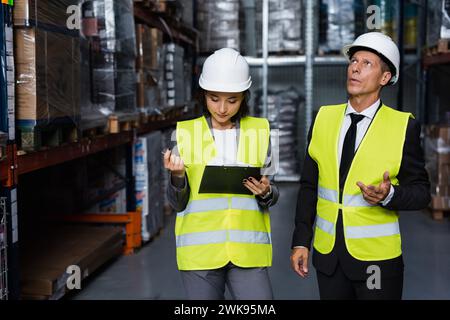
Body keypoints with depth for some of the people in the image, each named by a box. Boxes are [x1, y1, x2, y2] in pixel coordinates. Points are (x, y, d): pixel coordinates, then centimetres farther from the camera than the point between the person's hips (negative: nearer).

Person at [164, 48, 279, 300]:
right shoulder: (186, 133, 2)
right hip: (200, 250, 0)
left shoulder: (259, 131, 5)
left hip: (247, 250, 1)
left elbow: (271, 198, 10)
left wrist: (265, 193, -12)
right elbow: (178, 203, 3)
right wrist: (177, 176, -16)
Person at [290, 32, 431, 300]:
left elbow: (421, 191, -3)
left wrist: (388, 195, -24)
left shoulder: (404, 126, -8)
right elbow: (309, 185, 5)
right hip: (327, 255, 3)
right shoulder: (324, 118, 2)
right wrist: (301, 241, 3)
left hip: (377, 260, -3)